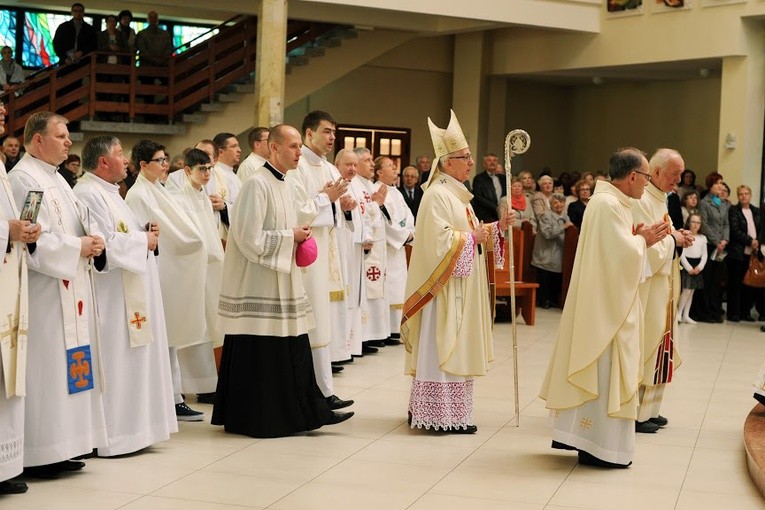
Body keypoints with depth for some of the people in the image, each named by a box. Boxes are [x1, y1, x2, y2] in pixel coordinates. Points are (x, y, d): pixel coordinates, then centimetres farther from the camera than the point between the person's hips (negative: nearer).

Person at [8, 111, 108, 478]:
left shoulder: (56, 178, 18)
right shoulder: (23, 179, -12)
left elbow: (80, 221, 20)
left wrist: (93, 240, -1)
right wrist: (78, 247, -16)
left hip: (70, 289, 10)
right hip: (44, 292, -10)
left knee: (69, 367, 10)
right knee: (46, 367, -7)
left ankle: (61, 447, 16)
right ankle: (39, 454, -2)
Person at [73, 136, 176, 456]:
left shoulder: (109, 193, 18)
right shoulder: (88, 195, -15)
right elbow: (105, 246, -23)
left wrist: (145, 232, 7)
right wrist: (144, 241, -10)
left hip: (132, 294, 11)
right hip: (111, 296, -11)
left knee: (131, 359, 12)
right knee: (114, 360, -6)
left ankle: (132, 427, 18)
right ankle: (112, 434, 0)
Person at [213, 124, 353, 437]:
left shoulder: (285, 186, 13)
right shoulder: (257, 184, -15)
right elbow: (250, 238, -20)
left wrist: (299, 235, 5)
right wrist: (290, 236, -11)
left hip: (282, 280, 9)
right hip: (258, 285, -9)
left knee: (293, 350, 10)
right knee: (257, 353, -2)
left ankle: (309, 411, 15)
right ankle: (254, 419, 8)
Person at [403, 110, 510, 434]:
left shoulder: (457, 194, 16)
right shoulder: (437, 195, -15)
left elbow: (468, 234, 17)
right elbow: (440, 239, -23)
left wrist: (497, 226, 4)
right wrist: (472, 238, -14)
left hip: (462, 286, 10)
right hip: (444, 286, -10)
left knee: (454, 349, 12)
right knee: (442, 349, -6)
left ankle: (436, 410, 18)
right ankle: (441, 416, -2)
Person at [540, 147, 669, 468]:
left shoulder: (608, 201, 13)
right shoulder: (609, 205, -19)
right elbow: (623, 254, -23)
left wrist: (637, 237, 5)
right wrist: (643, 240, -6)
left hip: (600, 303, 11)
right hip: (607, 305, -11)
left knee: (593, 368, 15)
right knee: (604, 369, -4)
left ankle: (577, 433, 21)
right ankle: (599, 445, 3)